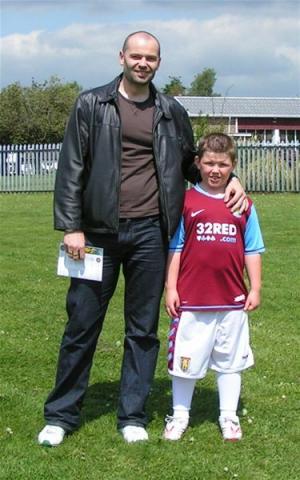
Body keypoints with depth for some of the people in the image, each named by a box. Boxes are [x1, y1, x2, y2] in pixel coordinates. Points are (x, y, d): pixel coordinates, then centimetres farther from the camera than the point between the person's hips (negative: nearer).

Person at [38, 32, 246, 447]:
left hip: (150, 233, 2)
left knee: (143, 329, 9)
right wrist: (71, 226, -7)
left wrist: (229, 180, 4)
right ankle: (61, 415, 18)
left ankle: (133, 416, 21)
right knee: (82, 324, 4)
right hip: (100, 231, -2)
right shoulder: (92, 105, 2)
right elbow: (71, 169, -1)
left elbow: (190, 164, 22)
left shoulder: (172, 113, 9)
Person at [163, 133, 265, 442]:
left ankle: (228, 417, 26)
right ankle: (179, 416, 22)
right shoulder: (186, 202, -2)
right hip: (192, 301, -2)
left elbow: (252, 251, 8)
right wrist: (170, 288, -4)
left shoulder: (243, 205, 4)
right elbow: (175, 248, 0)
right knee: (185, 359, 7)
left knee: (230, 360, 13)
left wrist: (255, 289, 5)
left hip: (232, 300, 2)